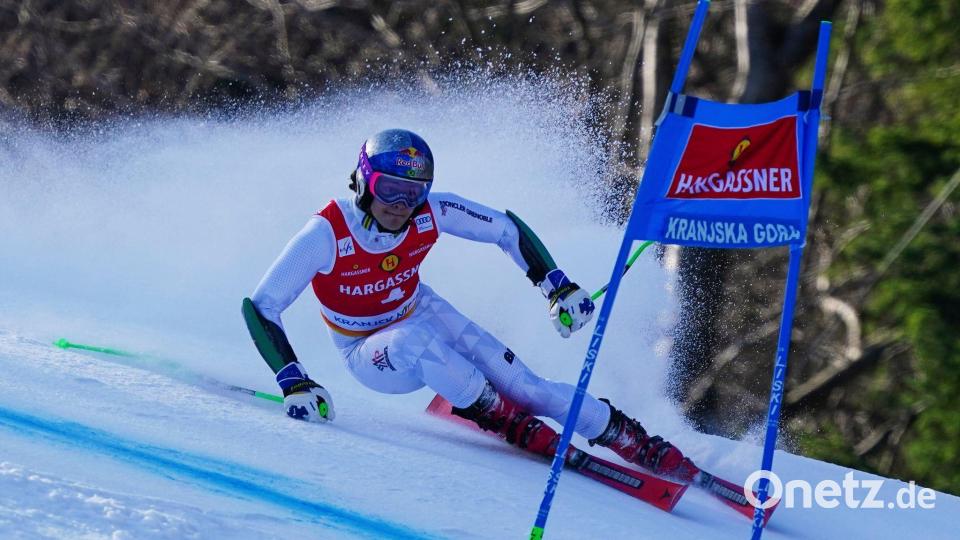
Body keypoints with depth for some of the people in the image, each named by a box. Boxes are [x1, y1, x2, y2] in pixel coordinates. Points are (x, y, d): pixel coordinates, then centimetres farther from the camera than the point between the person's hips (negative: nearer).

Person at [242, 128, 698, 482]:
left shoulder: (432, 214, -22)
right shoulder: (327, 234, -32)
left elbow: (507, 229, -7)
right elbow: (259, 308, -29)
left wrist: (558, 286, -13)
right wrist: (293, 383, -37)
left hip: (421, 313, 3)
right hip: (369, 354, -3)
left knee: (520, 384, -16)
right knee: (416, 341, -38)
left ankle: (642, 447, -9)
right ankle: (518, 428, -23)